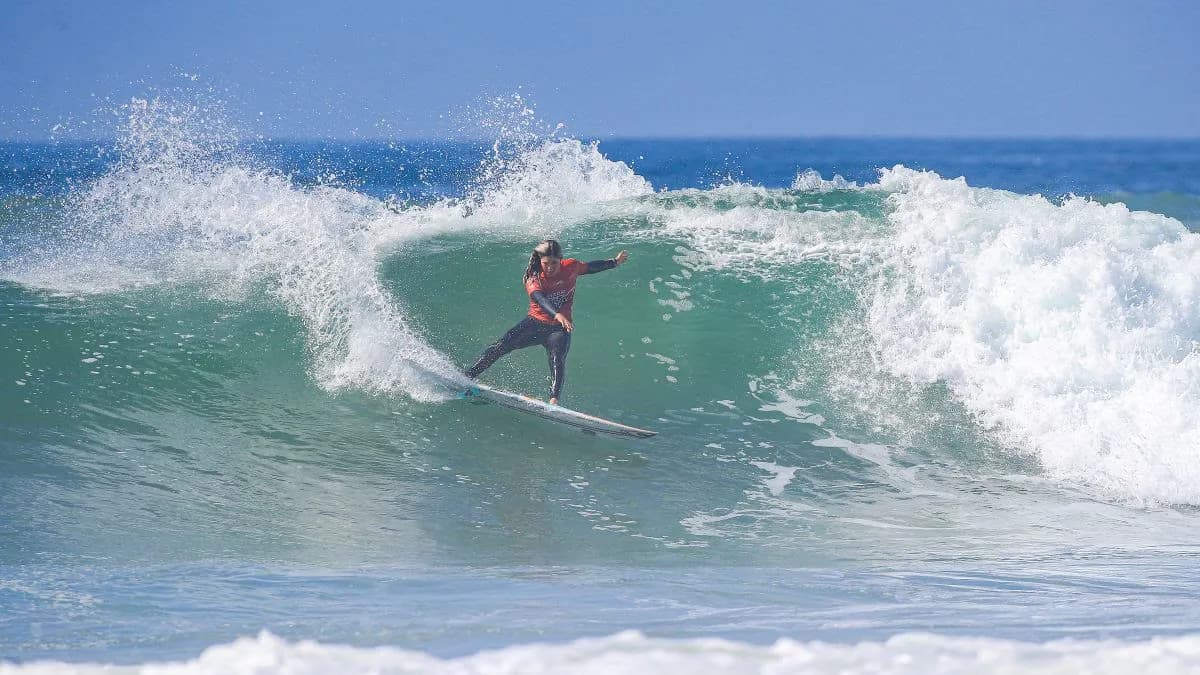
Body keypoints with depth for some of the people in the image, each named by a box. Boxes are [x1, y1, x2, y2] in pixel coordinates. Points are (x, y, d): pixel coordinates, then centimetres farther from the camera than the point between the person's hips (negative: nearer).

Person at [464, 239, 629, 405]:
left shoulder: (571, 267, -5)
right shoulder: (534, 280, -15)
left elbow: (591, 267, 16)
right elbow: (540, 299, -35)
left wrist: (615, 262, 26)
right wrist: (557, 315, -53)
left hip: (559, 329, 0)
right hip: (535, 323, 0)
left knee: (558, 360, -28)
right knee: (501, 346, -14)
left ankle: (554, 400, -40)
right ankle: (467, 376, -10)